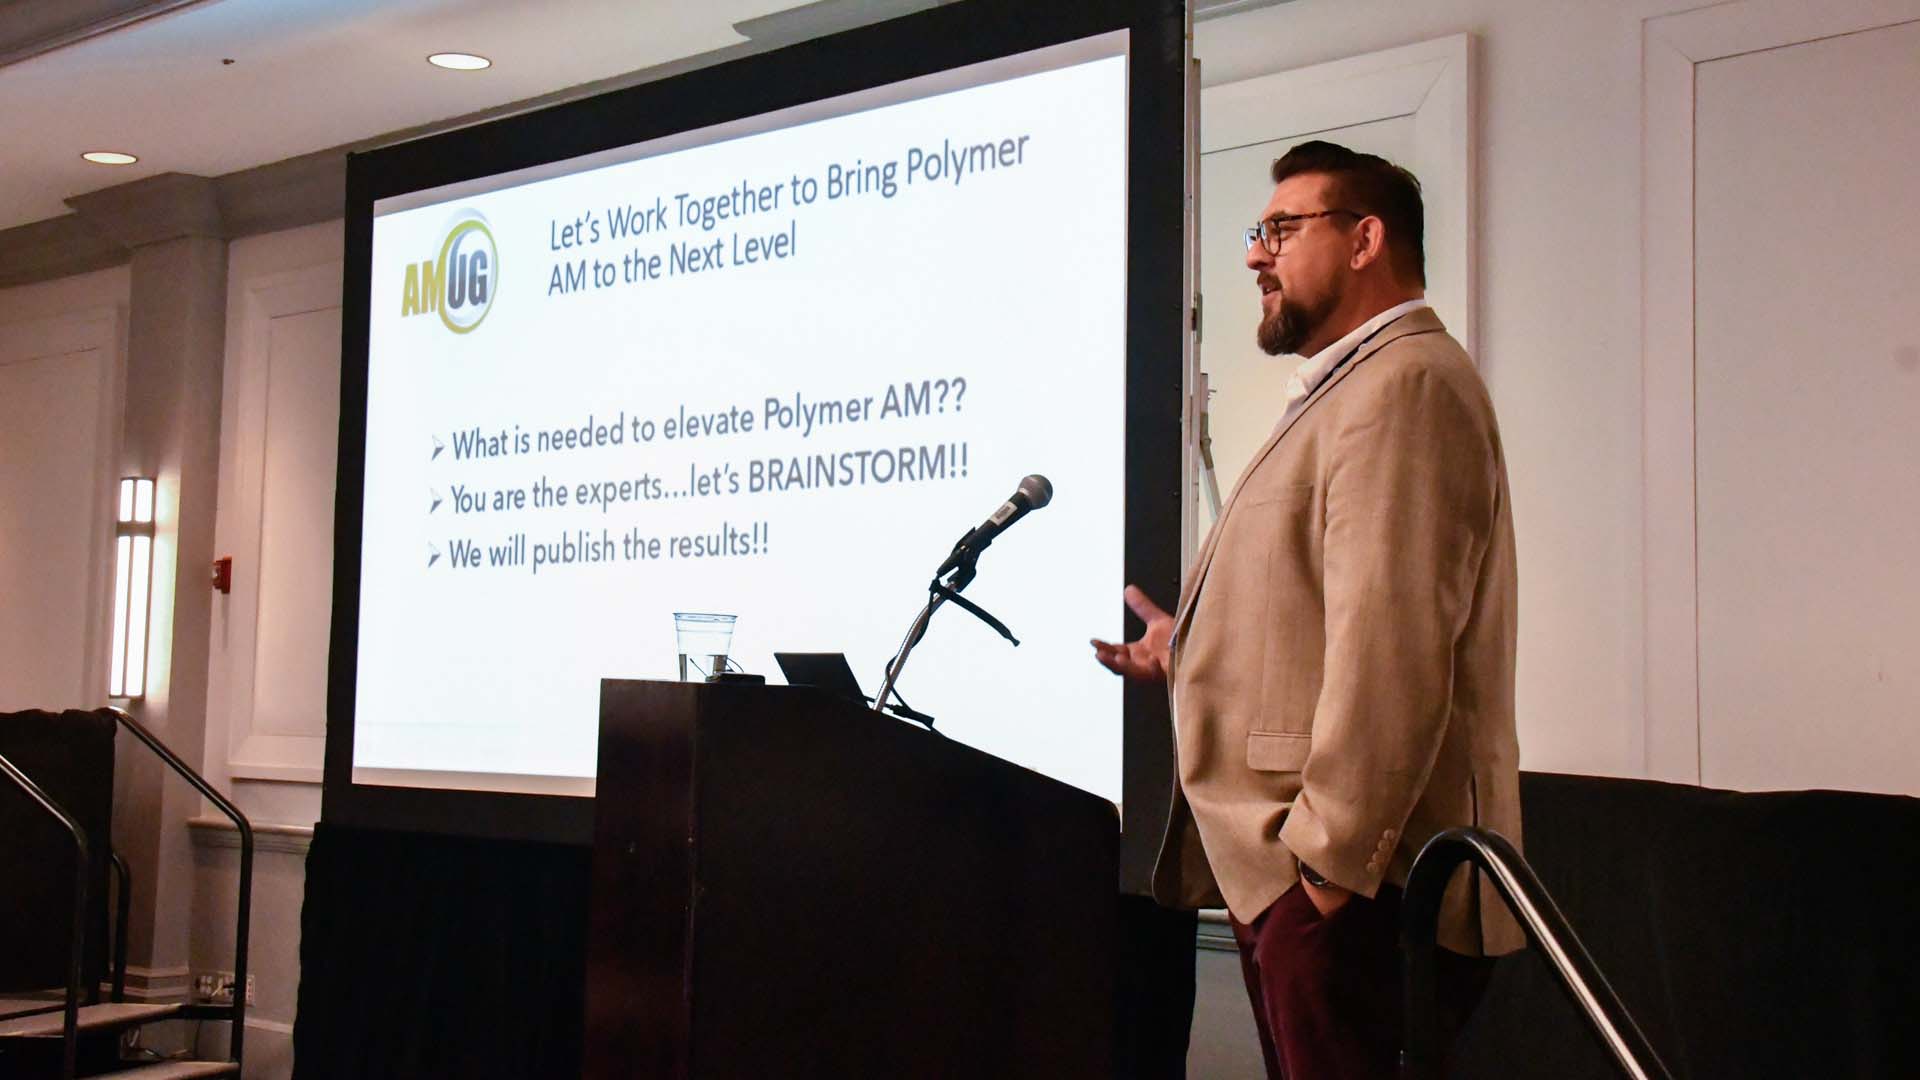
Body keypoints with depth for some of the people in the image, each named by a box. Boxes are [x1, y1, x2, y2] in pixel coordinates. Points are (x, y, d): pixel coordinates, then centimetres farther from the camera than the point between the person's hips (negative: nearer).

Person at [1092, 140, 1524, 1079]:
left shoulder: (1405, 381, -12)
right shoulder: (1348, 390, 23)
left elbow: (1391, 645, -22)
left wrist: (1331, 859, -24)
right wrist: (1189, 653, 24)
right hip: (1290, 870, 10)